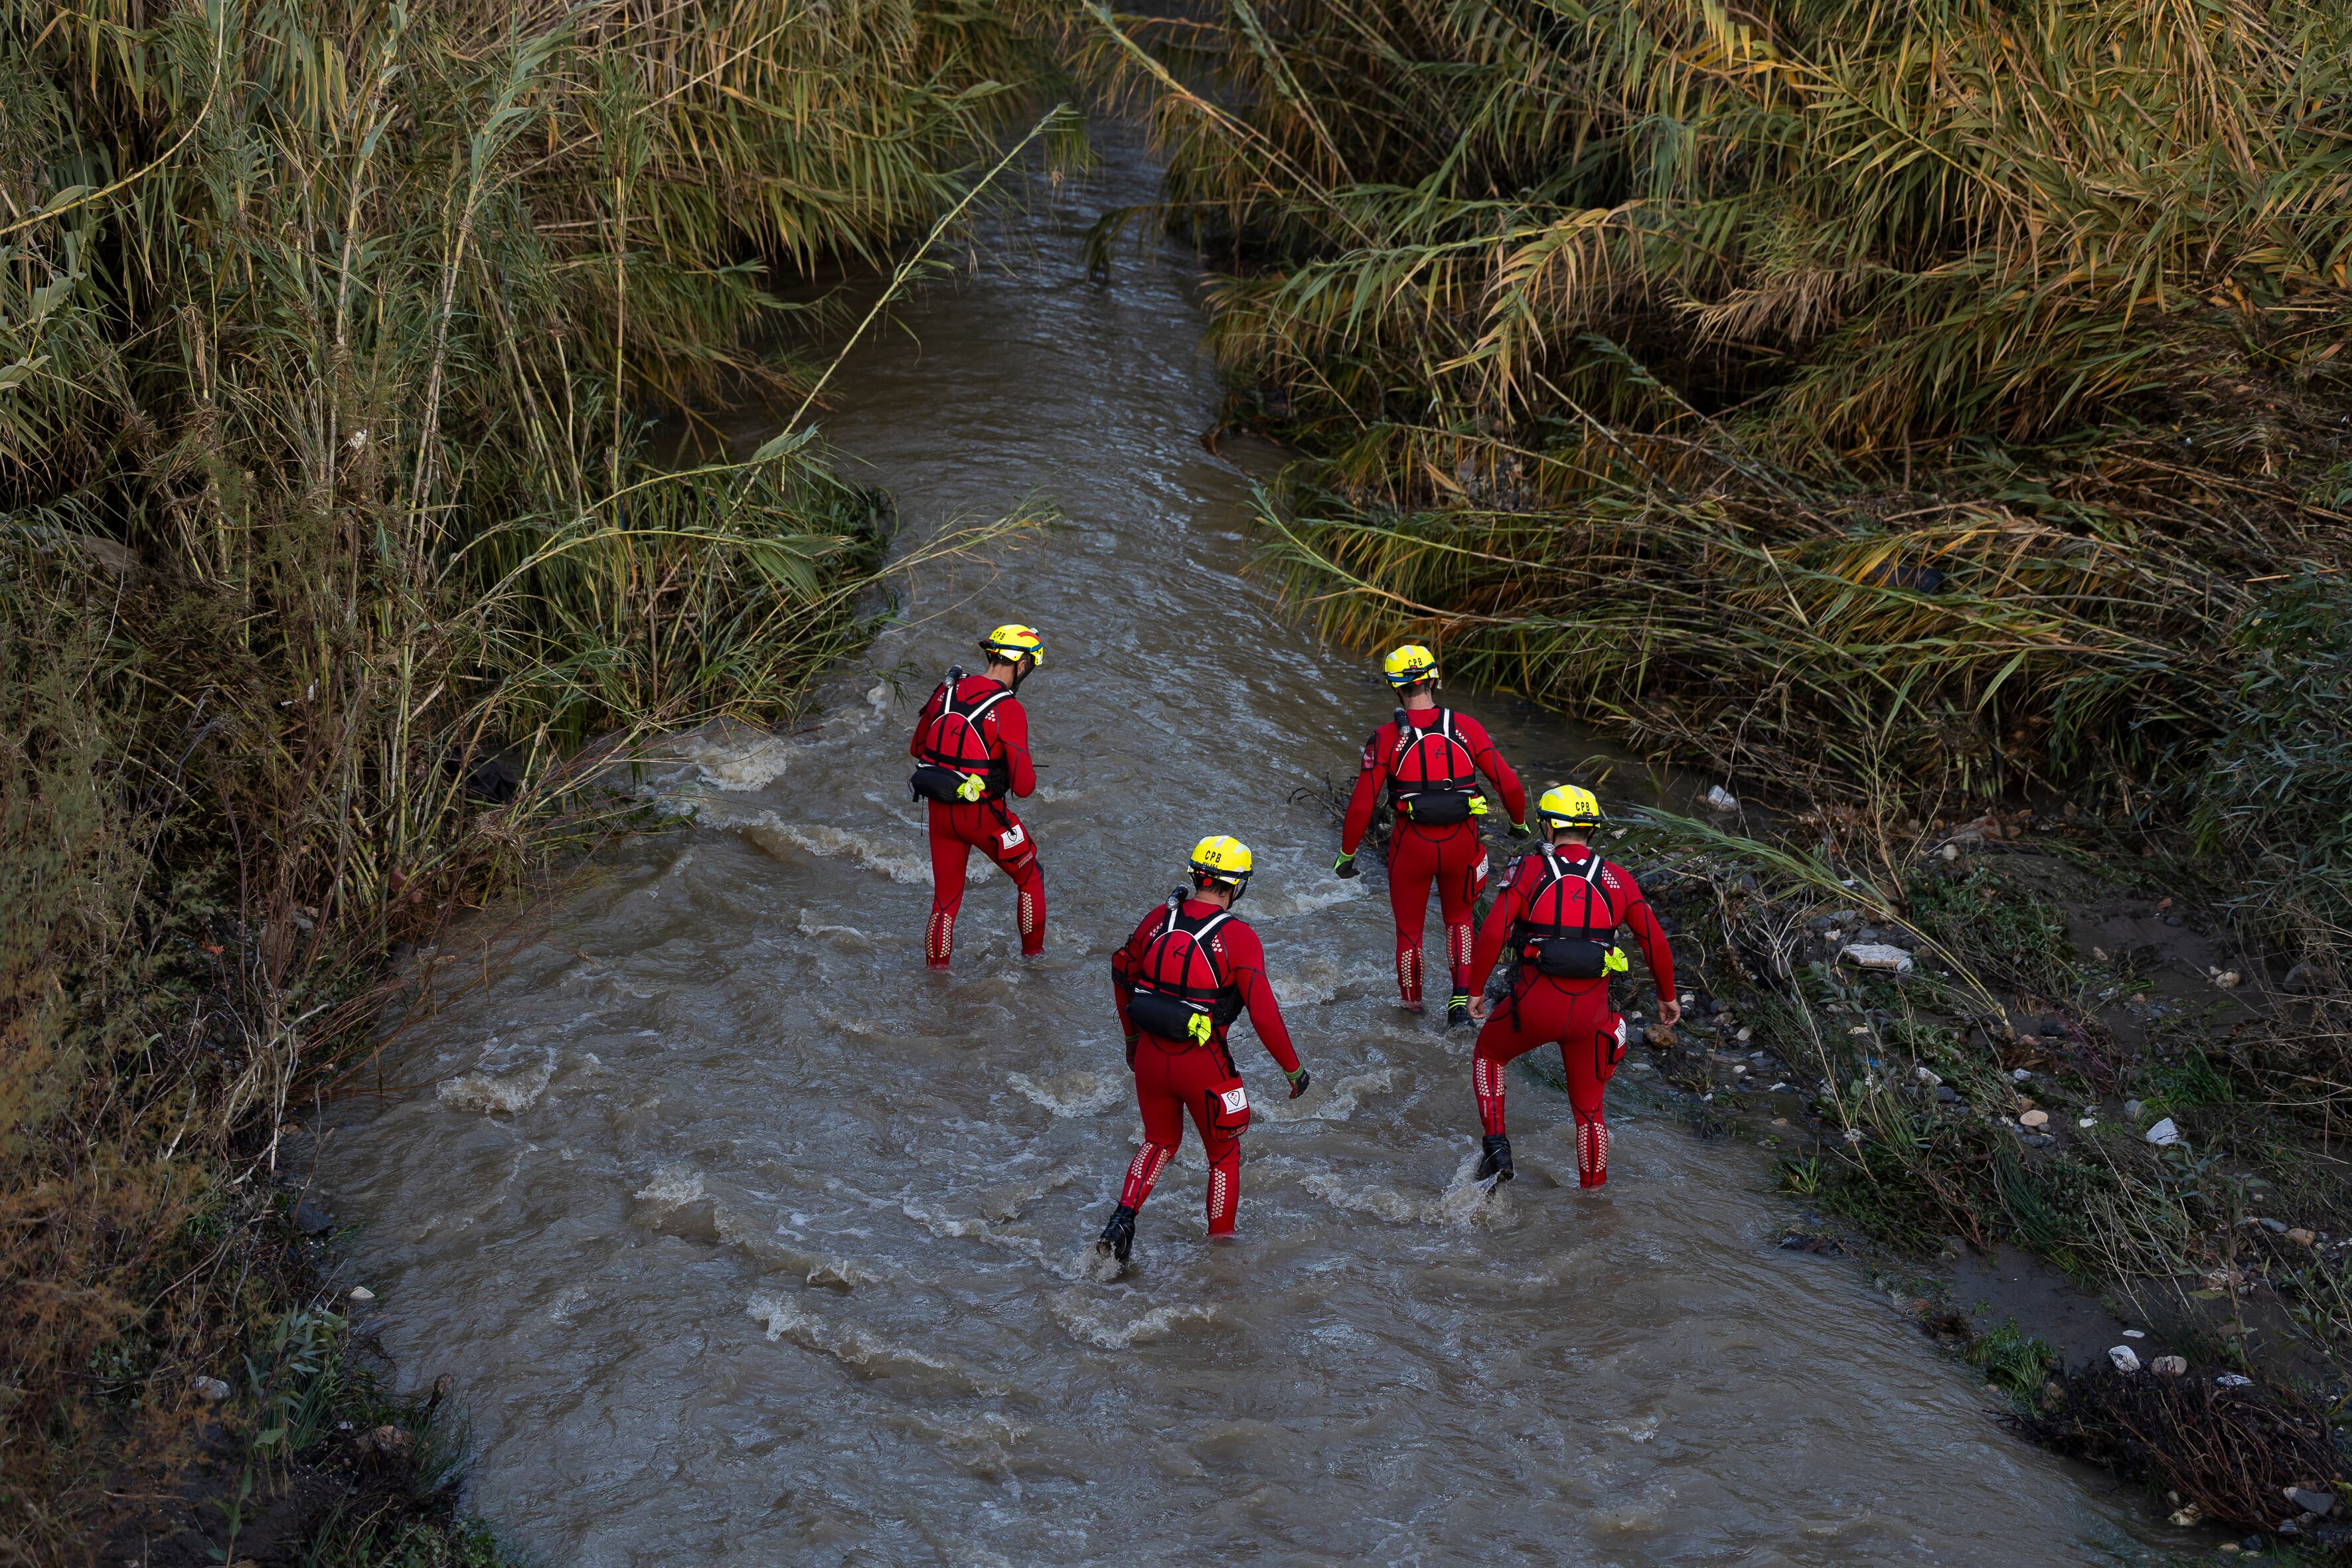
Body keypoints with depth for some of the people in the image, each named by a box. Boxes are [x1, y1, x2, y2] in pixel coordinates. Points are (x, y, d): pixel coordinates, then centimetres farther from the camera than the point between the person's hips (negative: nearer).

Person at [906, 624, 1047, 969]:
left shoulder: (946, 691, -1)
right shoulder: (1010, 710, -19)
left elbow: (917, 749, 12)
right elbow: (1023, 786, -19)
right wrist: (1025, 775, 4)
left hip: (939, 809, 5)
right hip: (984, 815, -5)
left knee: (945, 896, 19)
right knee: (1030, 877, 21)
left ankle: (936, 968, 25)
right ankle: (1033, 953, 34)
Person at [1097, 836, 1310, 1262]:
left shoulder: (1159, 919, 0)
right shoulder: (1239, 937, -15)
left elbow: (1122, 974, 13)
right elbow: (1264, 1014, -16)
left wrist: (1132, 1037, 27)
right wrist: (1293, 1069, -3)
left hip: (1150, 1054, 4)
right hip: (1202, 1063, -4)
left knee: (1160, 1141, 27)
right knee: (1224, 1154, 19)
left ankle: (1123, 1218, 8)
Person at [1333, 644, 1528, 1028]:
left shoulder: (1386, 738, -10)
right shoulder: (1467, 728, -6)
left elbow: (1361, 805, -9)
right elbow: (1508, 784, -5)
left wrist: (1347, 853, 4)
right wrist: (1520, 821, 15)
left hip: (1412, 844, -2)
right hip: (1461, 843, 2)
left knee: (1409, 928, 20)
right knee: (1458, 918, 26)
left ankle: (1411, 1001, 36)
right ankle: (1461, 1000, 13)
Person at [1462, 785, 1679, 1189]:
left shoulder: (1528, 869, 0)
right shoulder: (1617, 879, 7)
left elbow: (1492, 933, -8)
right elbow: (1655, 942, 8)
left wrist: (1476, 989, 4)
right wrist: (1667, 996, 22)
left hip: (1534, 1003, -2)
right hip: (1590, 1012, 2)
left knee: (1489, 1054, 28)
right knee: (1589, 1107, 19)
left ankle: (1496, 1146, 13)